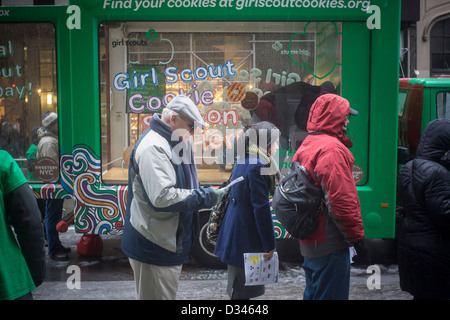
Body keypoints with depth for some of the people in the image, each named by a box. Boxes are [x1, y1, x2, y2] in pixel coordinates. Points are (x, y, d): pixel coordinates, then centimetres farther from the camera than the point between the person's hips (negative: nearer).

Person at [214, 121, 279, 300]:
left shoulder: (243, 161, 11)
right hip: (246, 237, -9)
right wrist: (269, 245, -14)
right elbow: (261, 208, -20)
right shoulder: (257, 166, -18)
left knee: (238, 287, 19)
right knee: (242, 291, 1)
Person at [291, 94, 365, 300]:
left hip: (310, 240, 9)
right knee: (331, 294, 1)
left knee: (313, 292, 21)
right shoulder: (332, 148, -18)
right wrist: (356, 236, -14)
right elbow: (341, 197, -23)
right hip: (330, 243, -9)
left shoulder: (306, 146, 12)